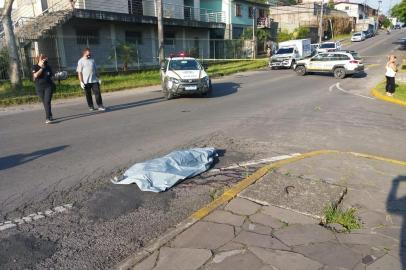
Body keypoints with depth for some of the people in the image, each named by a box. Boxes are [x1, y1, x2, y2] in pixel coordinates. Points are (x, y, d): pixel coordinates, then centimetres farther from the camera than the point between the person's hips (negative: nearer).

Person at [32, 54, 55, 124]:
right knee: (45, 103, 10)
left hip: (48, 87, -1)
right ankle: (50, 116, 26)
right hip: (39, 88, 1)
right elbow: (36, 75, -19)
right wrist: (42, 68, -16)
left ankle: (48, 118, -17)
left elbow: (51, 76, 17)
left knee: (47, 102, -13)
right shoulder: (35, 67, -1)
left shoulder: (48, 67, 6)